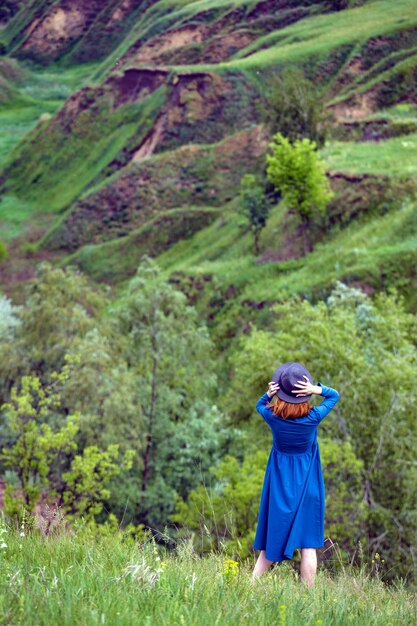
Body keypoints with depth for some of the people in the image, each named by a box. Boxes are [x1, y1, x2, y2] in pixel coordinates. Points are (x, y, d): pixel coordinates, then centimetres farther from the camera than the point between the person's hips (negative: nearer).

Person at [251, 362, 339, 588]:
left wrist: (269, 394, -8)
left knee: (272, 539, 12)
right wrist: (317, 389, -17)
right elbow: (334, 395, 1)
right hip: (306, 483, -2)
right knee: (308, 544, 3)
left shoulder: (272, 416, -12)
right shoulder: (313, 417, -16)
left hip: (279, 483, 2)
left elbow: (259, 404, 13)